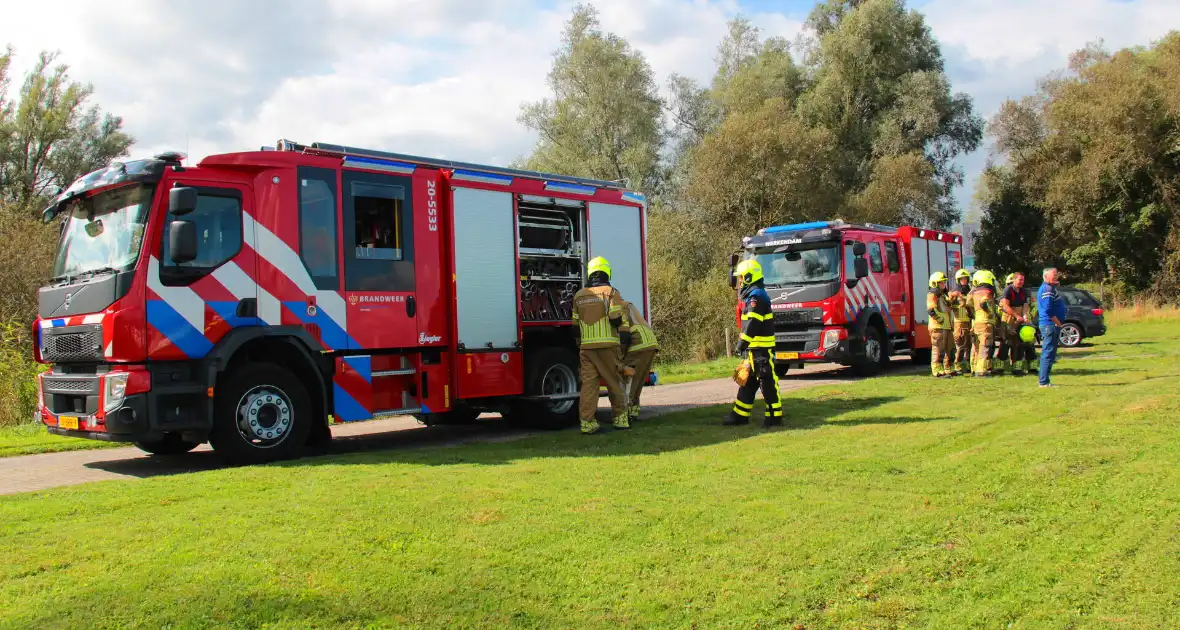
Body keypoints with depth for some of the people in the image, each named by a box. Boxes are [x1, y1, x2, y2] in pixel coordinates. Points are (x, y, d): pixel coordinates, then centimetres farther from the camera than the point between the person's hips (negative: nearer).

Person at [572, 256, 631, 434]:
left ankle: (587, 422, -1)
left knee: (588, 382, 3)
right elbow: (618, 318, -11)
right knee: (613, 381, 6)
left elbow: (575, 324, 19)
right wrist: (625, 335, 2)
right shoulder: (610, 292, -1)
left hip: (586, 346, 4)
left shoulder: (579, 295, 14)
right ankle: (620, 418, 13)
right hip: (607, 344, -4)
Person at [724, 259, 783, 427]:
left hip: (761, 349, -11)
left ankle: (775, 416, 1)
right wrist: (745, 343, 20)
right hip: (755, 348, 11)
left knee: (767, 382, -4)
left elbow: (752, 324, -22)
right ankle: (740, 414, 19)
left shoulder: (756, 296, -16)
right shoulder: (753, 295, 17)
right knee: (748, 381, 13)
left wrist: (742, 343, -18)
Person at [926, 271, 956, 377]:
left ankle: (949, 370, 22)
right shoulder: (932, 295, -8)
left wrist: (951, 324, 24)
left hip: (947, 326, 10)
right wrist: (939, 319, -22)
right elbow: (931, 310, -20)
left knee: (950, 349, 13)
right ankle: (938, 371, -8)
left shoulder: (943, 295, 23)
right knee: (938, 350, -9)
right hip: (937, 327, -10)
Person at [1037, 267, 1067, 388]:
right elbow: (1048, 310, -23)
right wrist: (1058, 323, -17)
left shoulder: (1049, 288, 20)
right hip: (1050, 325, -11)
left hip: (1052, 325, 11)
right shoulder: (1048, 289, -14)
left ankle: (1044, 381, 18)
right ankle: (1044, 382, -9)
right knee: (1048, 354, -9)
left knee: (1049, 354, 13)